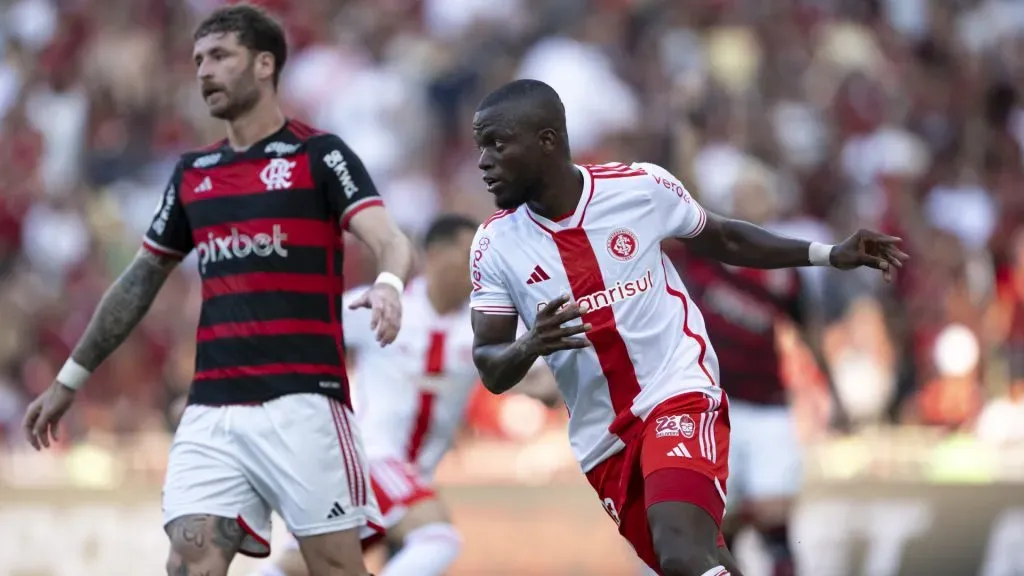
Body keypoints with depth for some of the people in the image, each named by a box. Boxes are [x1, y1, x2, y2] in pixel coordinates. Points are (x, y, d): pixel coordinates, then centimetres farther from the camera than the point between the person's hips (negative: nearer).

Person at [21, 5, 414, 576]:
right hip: (211, 410, 5)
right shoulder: (193, 172, 17)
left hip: (302, 401, -5)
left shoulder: (319, 155, 0)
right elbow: (140, 281, 26)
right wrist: (70, 380, 28)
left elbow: (390, 241, -14)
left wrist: (387, 285, -38)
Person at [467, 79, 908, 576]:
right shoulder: (495, 244, -4)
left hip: (679, 395, -4)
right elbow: (491, 371, -3)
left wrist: (828, 254, 6)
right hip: (602, 440, 4)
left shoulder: (641, 186, -7)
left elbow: (721, 239, 11)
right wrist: (531, 346, -26)